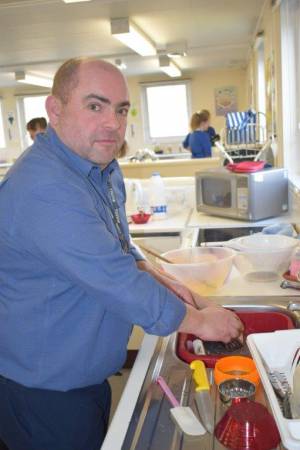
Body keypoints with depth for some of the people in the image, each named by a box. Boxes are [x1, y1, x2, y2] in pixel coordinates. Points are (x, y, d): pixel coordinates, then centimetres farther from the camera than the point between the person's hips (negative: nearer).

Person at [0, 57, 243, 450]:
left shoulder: (104, 168, 3)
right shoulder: (44, 189, -30)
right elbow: (118, 284, -30)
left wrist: (157, 279, -2)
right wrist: (198, 320, -16)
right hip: (44, 392, -8)